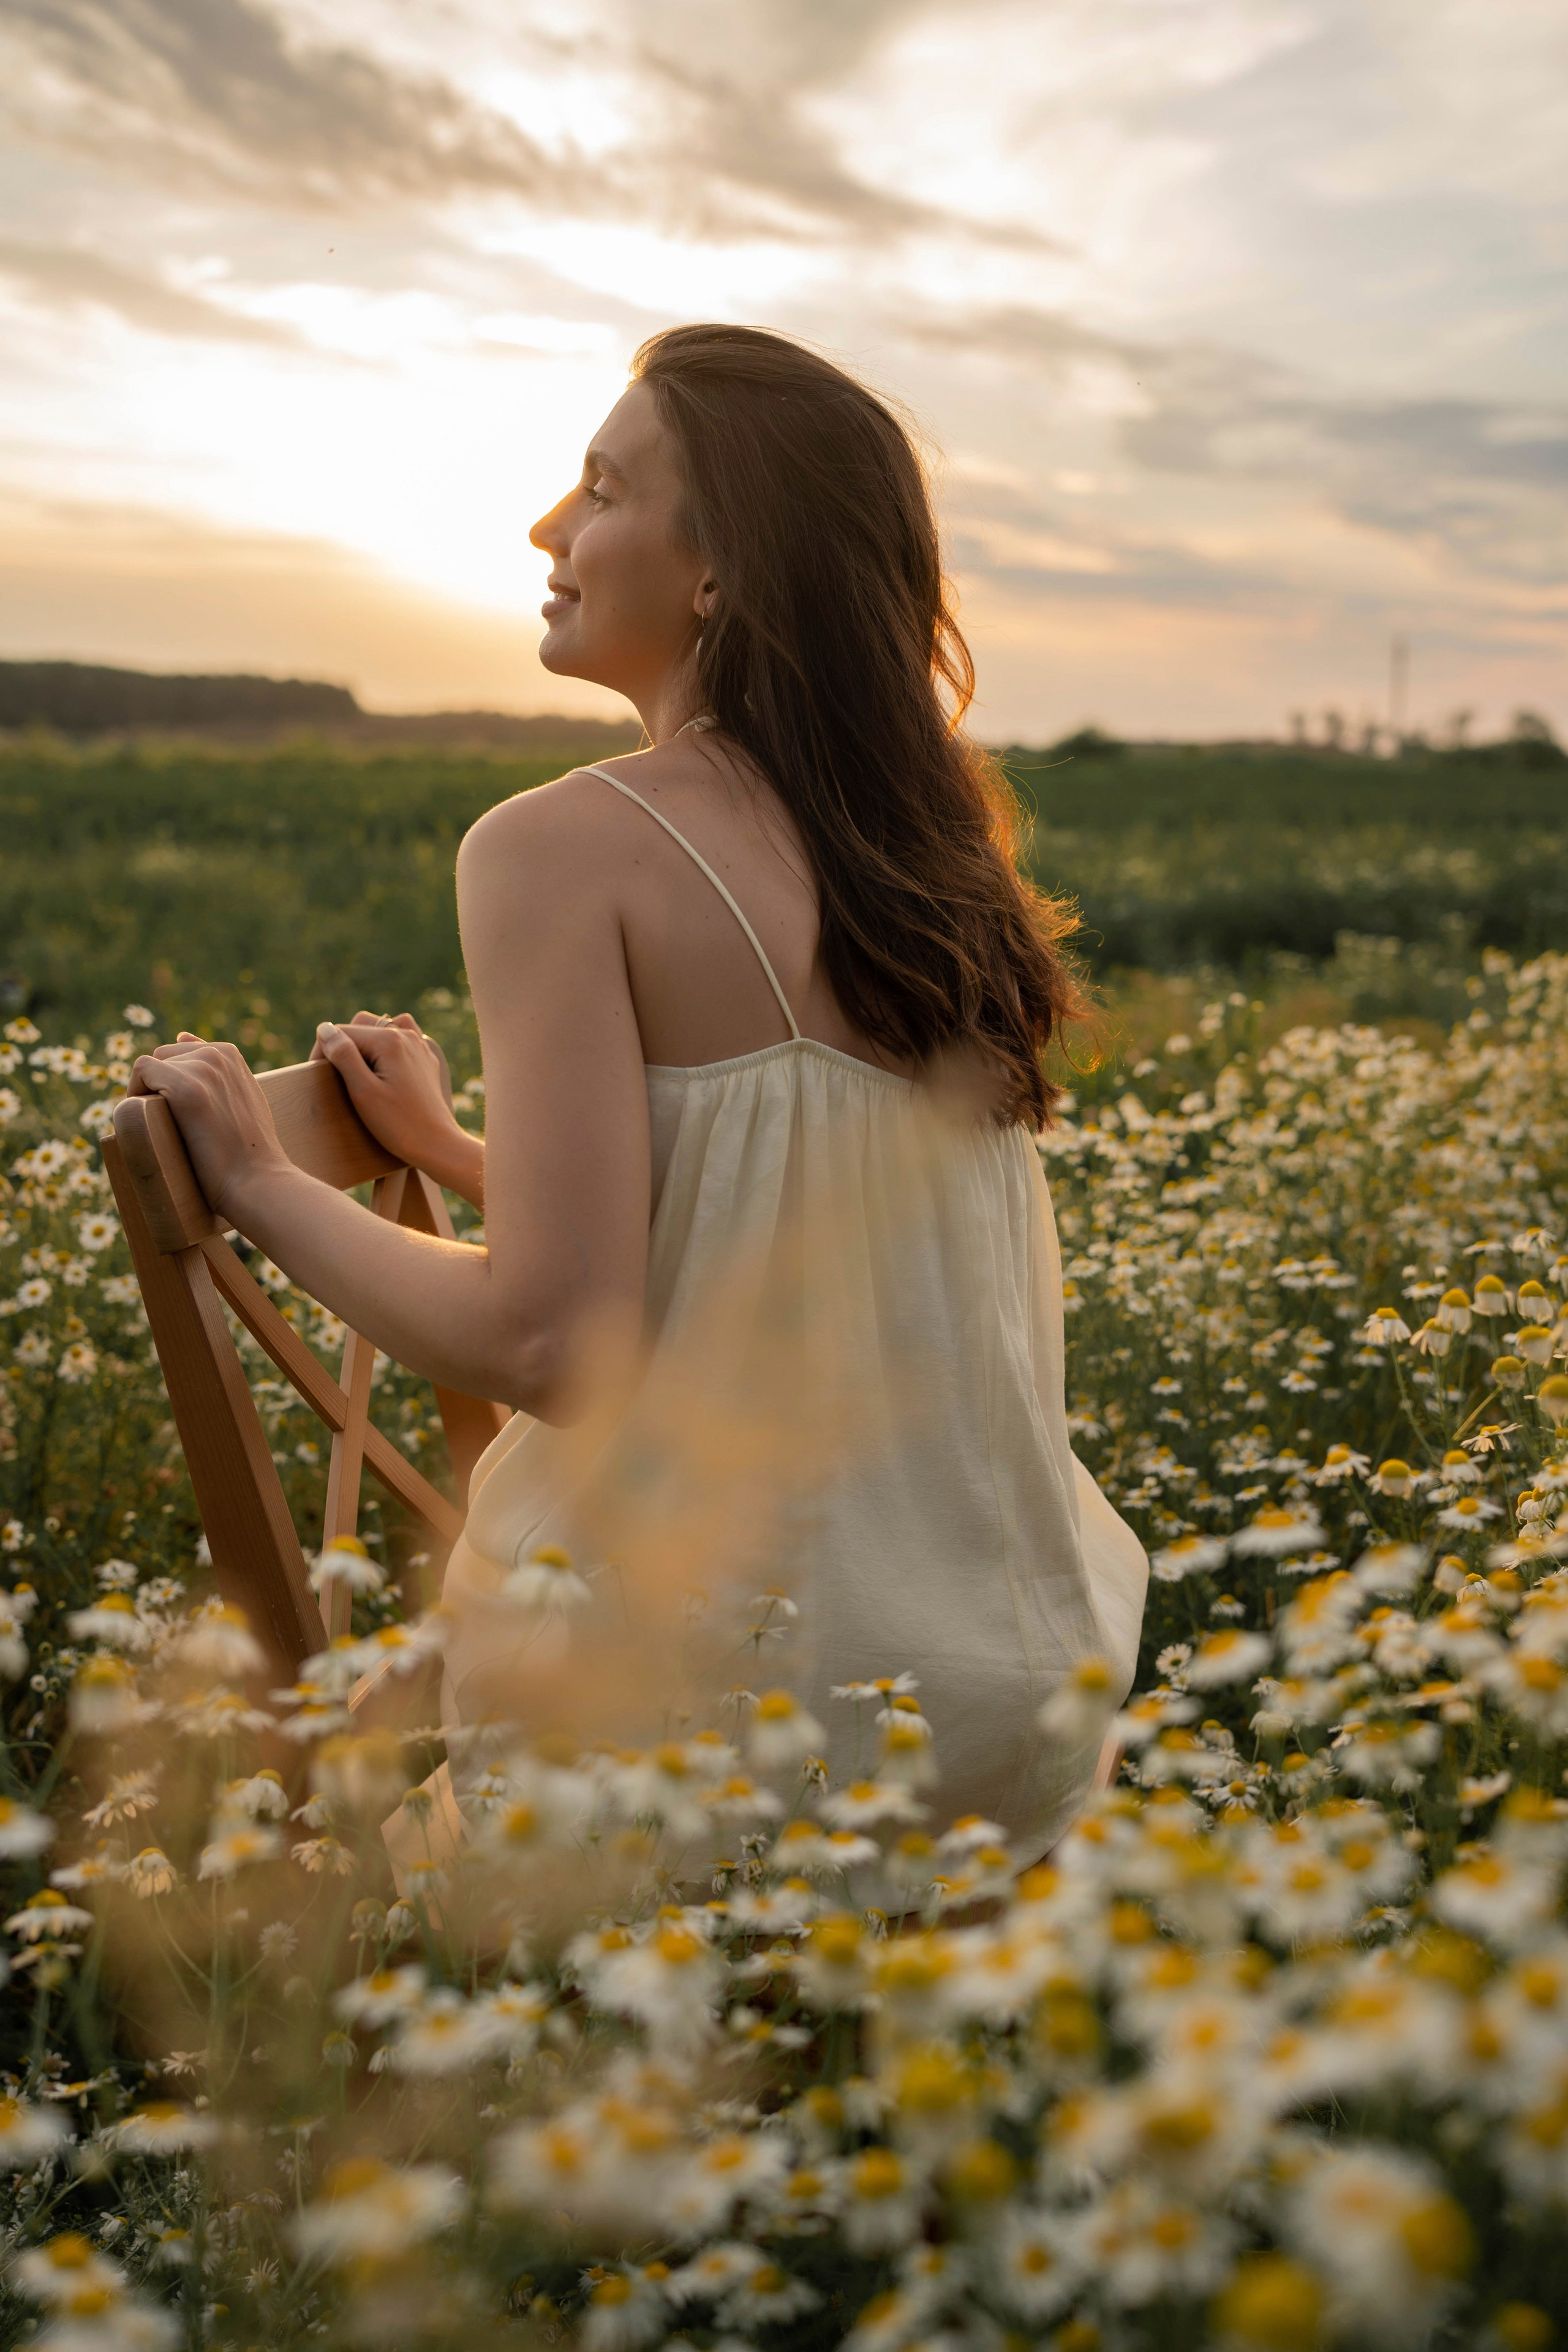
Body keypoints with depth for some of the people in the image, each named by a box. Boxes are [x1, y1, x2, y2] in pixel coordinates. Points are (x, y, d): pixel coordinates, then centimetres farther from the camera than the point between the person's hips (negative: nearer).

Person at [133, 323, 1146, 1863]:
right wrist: (444, 1147, 22)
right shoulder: (927, 854, 8)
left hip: (727, 1690, -7)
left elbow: (557, 1343, -22)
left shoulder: (565, 849, -14)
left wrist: (261, 1184, -6)